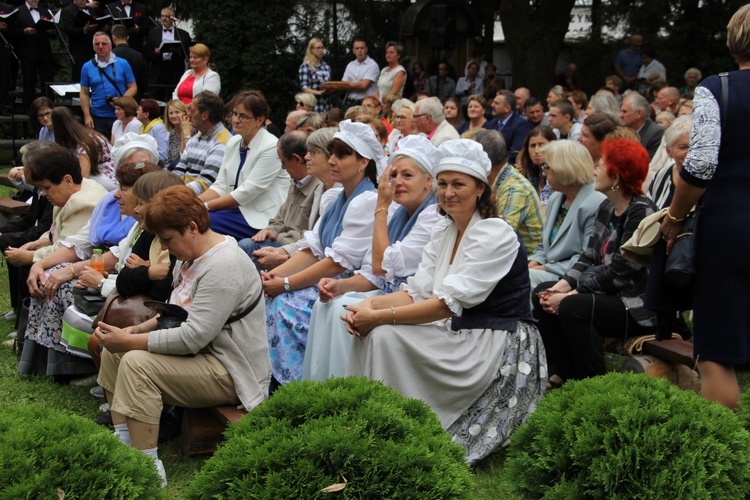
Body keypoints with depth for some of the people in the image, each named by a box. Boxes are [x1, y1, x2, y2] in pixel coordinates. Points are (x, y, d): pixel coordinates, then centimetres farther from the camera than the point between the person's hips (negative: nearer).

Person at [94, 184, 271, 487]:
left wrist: (130, 341, -22)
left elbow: (193, 337, -29)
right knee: (113, 351, 6)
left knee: (136, 363, -26)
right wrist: (141, 329, 0)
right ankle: (122, 442, 4)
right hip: (201, 355, 11)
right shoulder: (193, 255, 8)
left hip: (230, 373, -11)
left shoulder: (223, 266, -24)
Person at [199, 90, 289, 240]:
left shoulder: (271, 147, -14)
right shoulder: (233, 143, 11)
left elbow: (247, 192, -18)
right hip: (238, 210, 7)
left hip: (262, 219, -7)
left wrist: (206, 206, -17)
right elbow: (220, 186, 8)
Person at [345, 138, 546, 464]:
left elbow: (449, 303, -23)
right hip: (458, 336, 8)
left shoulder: (495, 235, -16)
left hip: (500, 347, -8)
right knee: (376, 334, -12)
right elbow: (416, 292, 3)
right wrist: (371, 306, -16)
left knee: (385, 335, -22)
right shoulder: (443, 232, 10)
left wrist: (379, 317, -25)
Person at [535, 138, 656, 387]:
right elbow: (589, 257, 9)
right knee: (542, 295, 1)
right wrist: (563, 285, -7)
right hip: (608, 295, 10)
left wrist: (572, 293, -19)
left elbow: (619, 272, -21)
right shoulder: (606, 208, 10)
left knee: (574, 307, -29)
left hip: (639, 308, -9)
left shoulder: (641, 212, -18)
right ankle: (563, 373, 6)